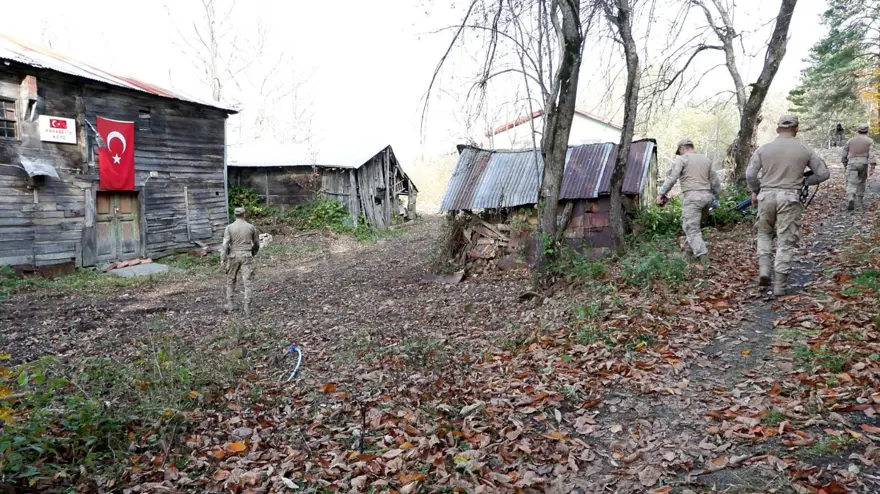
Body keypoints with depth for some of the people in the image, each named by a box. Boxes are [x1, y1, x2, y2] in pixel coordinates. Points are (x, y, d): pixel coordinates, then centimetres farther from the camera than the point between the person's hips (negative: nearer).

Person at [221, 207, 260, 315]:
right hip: (246, 256, 0)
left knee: (230, 281, 16)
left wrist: (223, 258, -13)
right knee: (247, 283, -1)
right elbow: (256, 244, 11)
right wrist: (253, 253, 28)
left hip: (233, 256, 0)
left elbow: (225, 243, -12)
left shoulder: (229, 227, -3)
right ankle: (247, 309, -4)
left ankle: (229, 305, 18)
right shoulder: (251, 227, 2)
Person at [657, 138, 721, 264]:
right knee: (691, 224, 19)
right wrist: (715, 197, 30)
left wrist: (662, 194, -4)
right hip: (707, 195, 7)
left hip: (692, 196, -7)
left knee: (691, 228, -7)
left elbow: (672, 178, -8)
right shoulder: (706, 159, 21)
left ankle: (702, 254, -19)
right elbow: (715, 181, 23)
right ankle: (691, 249, 17)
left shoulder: (682, 159, 1)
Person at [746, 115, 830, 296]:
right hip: (790, 198, -1)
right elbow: (823, 173, 4)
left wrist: (755, 192, 13)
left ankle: (764, 270, 6)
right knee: (786, 242, 4)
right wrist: (804, 181, 17)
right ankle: (780, 285, 5)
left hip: (766, 196, 1)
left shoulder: (764, 149, 1)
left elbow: (750, 174, -2)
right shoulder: (805, 151, 2)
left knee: (764, 233, 22)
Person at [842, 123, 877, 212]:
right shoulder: (869, 141, 5)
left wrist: (845, 164, 27)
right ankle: (859, 202, 25)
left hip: (852, 163, -1)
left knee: (851, 183, -8)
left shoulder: (850, 140, 10)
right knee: (861, 182, 19)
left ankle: (850, 199, -33)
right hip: (863, 163, 1)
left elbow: (844, 154, 13)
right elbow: (872, 153, -7)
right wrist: (873, 166, -11)